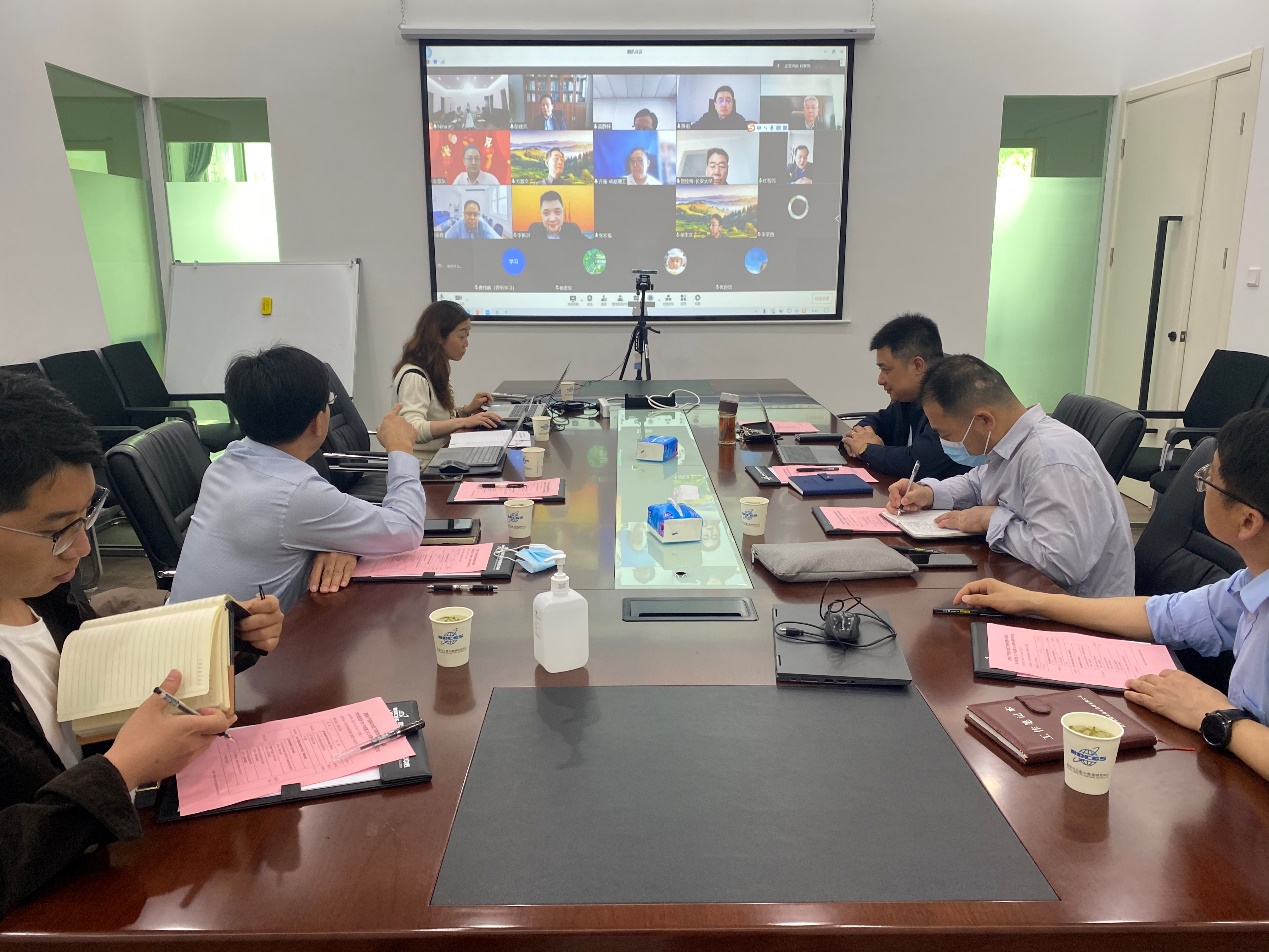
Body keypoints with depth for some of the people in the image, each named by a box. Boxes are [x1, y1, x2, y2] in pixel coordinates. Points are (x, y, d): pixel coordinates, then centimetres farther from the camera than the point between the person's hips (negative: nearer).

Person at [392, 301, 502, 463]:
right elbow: (413, 429, -28)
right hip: (422, 464, -9)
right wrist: (464, 421, -30)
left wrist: (467, 410, 6)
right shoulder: (414, 376, -15)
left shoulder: (435, 370, 14)